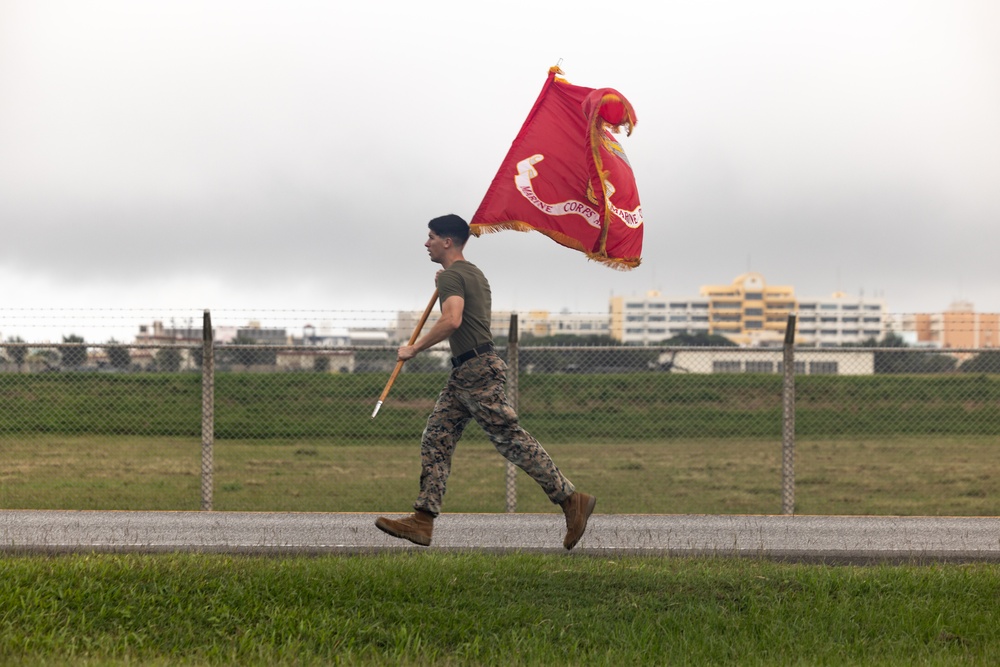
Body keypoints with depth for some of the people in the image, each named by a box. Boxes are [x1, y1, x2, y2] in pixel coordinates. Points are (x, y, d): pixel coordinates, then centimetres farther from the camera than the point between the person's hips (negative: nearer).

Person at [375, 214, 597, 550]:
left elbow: (451, 321, -27)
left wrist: (413, 348, -19)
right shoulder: (473, 273, 21)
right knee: (435, 440, 5)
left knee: (511, 439, -10)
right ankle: (423, 521, 1)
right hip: (465, 373, 11)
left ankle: (571, 499, -7)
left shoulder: (452, 275, -10)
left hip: (477, 370, -11)